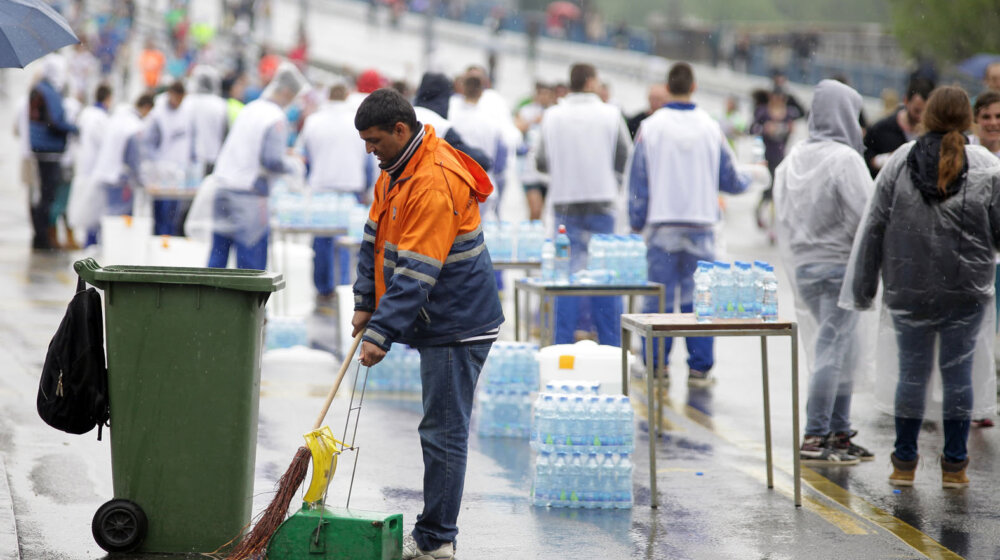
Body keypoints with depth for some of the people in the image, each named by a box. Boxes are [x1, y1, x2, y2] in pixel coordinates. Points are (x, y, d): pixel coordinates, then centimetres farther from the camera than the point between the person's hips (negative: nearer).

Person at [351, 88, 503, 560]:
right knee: (441, 429, 14)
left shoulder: (436, 185, -24)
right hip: (439, 324, 10)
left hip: (456, 326, -10)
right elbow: (375, 238, 16)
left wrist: (382, 333, -28)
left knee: (443, 432, -5)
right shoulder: (397, 171, 9)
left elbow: (416, 274, -27)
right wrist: (365, 304, 7)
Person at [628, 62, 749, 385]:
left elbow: (638, 180, 0)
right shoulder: (710, 128, 1)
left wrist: (637, 222, 9)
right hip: (701, 224, 1)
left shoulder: (651, 127, -3)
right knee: (698, 298, 4)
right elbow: (728, 180, 9)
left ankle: (656, 365, 4)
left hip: (663, 225, -1)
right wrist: (750, 179, 31)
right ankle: (700, 367, 4)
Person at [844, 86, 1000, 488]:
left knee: (912, 372, 10)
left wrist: (863, 288, 6)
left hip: (909, 289, 1)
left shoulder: (899, 163, -2)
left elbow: (873, 228, 0)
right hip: (967, 290, -1)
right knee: (959, 371, 8)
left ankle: (904, 464, 16)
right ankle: (954, 465, 12)